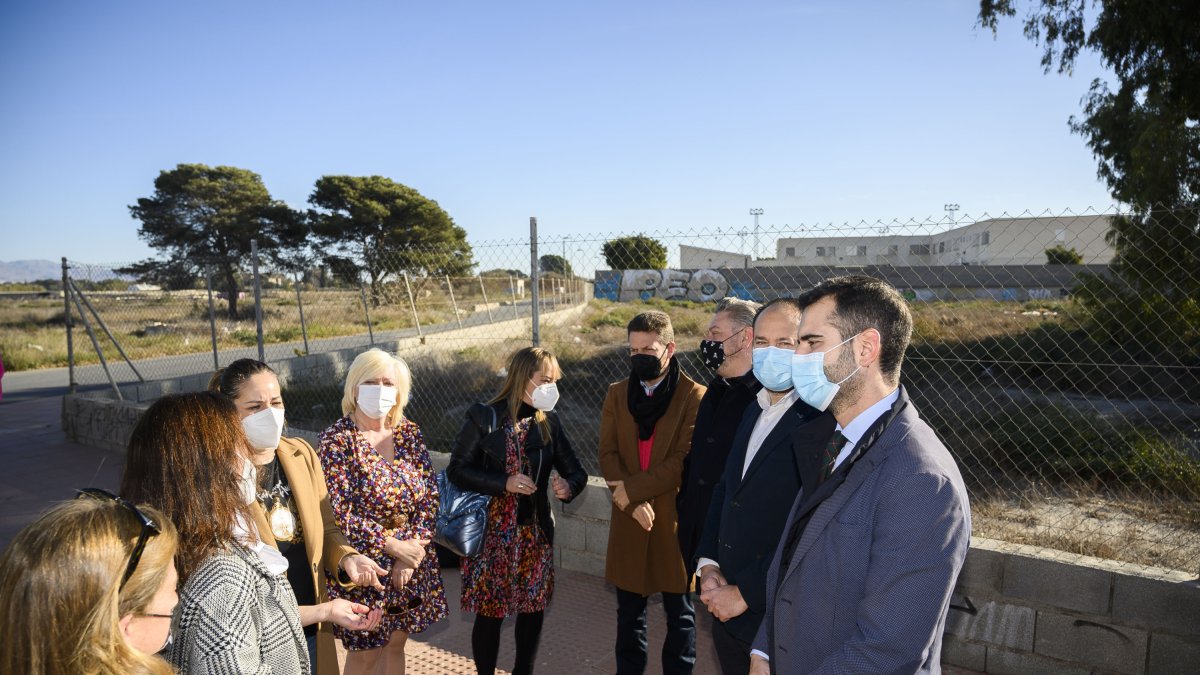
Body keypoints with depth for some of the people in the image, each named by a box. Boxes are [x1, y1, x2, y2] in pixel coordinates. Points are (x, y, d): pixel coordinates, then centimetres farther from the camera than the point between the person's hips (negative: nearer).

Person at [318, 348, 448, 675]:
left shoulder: (409, 433, 1)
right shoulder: (336, 440, -13)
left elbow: (430, 495, -1)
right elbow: (339, 514, -17)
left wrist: (414, 547, -12)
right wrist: (393, 547, -18)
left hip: (412, 563, 5)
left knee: (395, 644, 18)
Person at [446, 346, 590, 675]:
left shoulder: (548, 421, 1)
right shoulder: (484, 418, -11)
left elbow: (576, 471, 3)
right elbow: (457, 470, -8)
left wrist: (568, 486, -20)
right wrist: (503, 483, -19)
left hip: (536, 532, 4)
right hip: (492, 533, -4)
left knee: (533, 608, 13)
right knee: (489, 612, 5)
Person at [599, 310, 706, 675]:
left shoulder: (694, 396, -9)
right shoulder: (617, 393, 5)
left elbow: (684, 460, -14)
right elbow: (607, 454, 0)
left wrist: (632, 489, -15)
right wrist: (633, 504, -13)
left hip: (675, 518, -3)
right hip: (629, 517, 4)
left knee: (679, 613, 11)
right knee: (629, 611, 16)